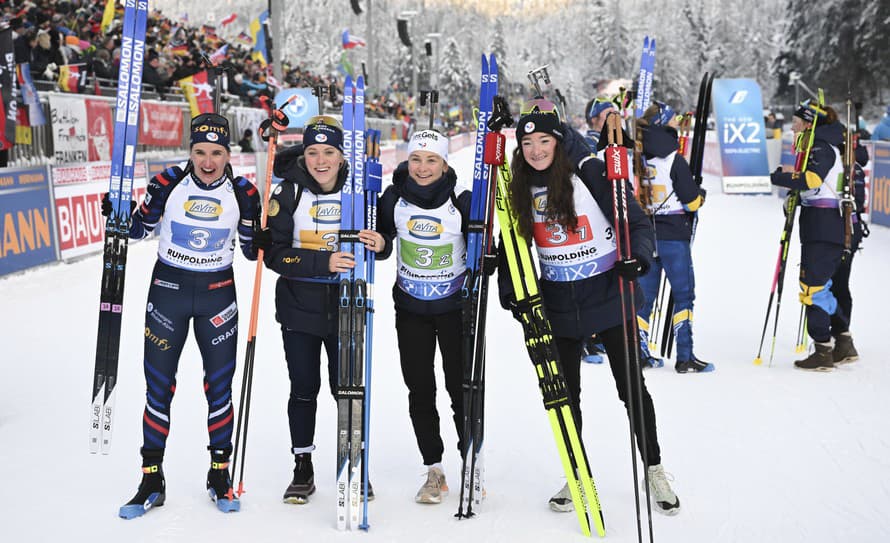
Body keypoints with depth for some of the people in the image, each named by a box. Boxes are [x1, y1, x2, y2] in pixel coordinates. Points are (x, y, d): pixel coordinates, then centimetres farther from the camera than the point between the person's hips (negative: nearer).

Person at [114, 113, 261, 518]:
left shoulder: (242, 193, -6)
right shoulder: (168, 183, -7)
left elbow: (251, 250, -1)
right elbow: (139, 228, 4)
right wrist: (118, 215, -15)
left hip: (217, 293, 0)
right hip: (168, 289, 0)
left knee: (219, 385, 5)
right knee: (158, 385, 3)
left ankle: (220, 476, 21)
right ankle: (152, 481, 15)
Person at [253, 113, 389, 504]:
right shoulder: (289, 193, -6)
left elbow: (381, 241, 8)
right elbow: (273, 253, -12)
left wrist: (380, 245, -17)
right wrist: (324, 262, -24)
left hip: (346, 303, 1)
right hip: (299, 305, -1)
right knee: (304, 388, 6)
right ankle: (302, 469, 21)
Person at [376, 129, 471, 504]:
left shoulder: (463, 201, -13)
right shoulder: (394, 198, -7)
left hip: (455, 307, -2)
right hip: (411, 308, 2)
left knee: (461, 387, 2)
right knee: (420, 389, 6)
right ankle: (434, 470, 18)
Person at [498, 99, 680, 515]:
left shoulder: (590, 174, -11)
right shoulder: (521, 189, 3)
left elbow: (636, 221, -10)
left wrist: (637, 257, -27)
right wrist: (508, 286, 1)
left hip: (609, 296, -4)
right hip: (557, 305, 4)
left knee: (632, 387, 3)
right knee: (565, 395, 10)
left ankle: (654, 470, 19)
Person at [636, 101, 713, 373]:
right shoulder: (675, 160, -13)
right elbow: (692, 201, -11)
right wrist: (701, 194, 9)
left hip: (645, 235, 6)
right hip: (673, 237, -6)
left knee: (645, 294, 12)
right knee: (684, 294, 0)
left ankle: (639, 352, 14)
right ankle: (685, 357, -2)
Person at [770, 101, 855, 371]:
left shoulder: (821, 148, -9)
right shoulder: (826, 147, 21)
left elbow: (812, 179, -25)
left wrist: (780, 177, -17)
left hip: (823, 231, -10)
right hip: (831, 229, 10)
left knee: (813, 287, -8)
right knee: (819, 285, 17)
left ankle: (823, 352, -6)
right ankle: (844, 342, 23)